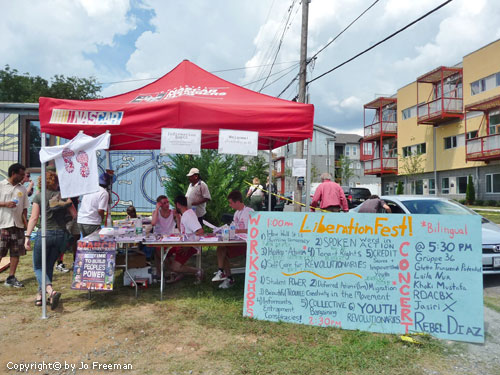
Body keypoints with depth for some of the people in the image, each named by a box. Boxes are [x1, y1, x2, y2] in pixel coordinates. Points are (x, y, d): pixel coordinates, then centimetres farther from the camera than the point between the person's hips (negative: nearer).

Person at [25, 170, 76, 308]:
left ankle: (51, 291, -16)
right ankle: (41, 294, 24)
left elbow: (34, 218, -7)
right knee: (49, 266, 19)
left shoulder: (39, 196, -2)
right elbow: (75, 214, 3)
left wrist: (27, 236, -3)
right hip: (61, 235, 3)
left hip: (44, 234, -3)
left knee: (38, 267, 8)